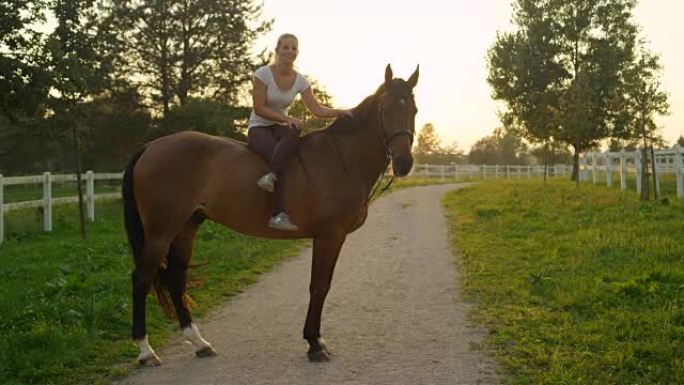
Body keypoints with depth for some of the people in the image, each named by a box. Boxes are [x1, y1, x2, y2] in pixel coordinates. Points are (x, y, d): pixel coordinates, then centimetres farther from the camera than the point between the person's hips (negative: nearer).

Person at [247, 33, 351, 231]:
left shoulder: (300, 81, 0)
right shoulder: (263, 74, -12)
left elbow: (317, 110, -5)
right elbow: (258, 108, -15)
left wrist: (341, 112, -22)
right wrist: (286, 118, -26)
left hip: (281, 128, 4)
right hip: (259, 128, -4)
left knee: (296, 133, -35)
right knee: (278, 155, -35)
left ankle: (270, 175, -38)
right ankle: (278, 214, -35)